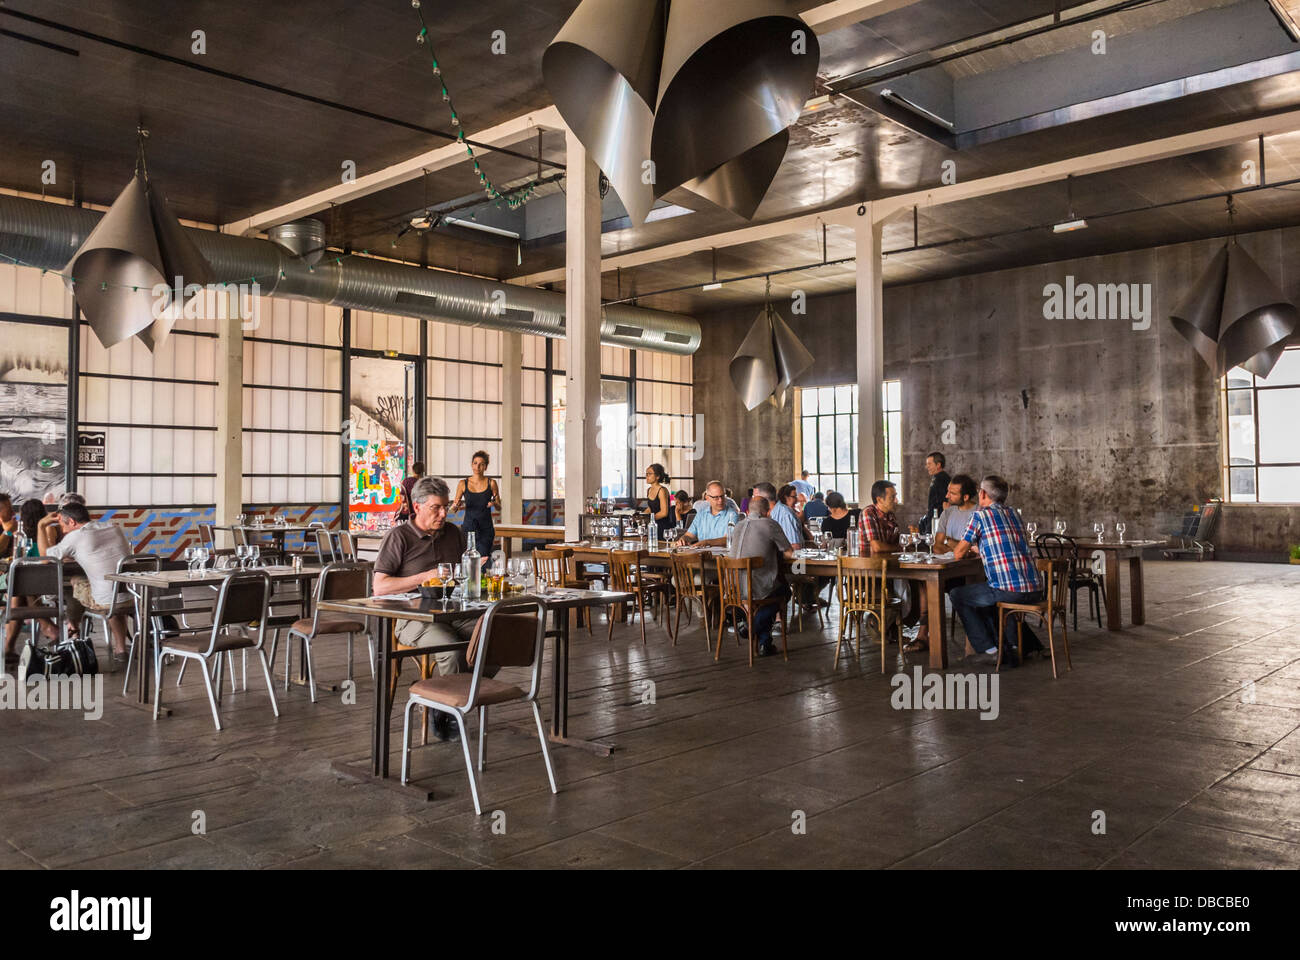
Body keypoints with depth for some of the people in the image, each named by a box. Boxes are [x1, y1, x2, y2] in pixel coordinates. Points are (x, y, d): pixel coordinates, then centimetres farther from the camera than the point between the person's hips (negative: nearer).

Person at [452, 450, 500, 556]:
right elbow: (453, 509, 7)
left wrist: (494, 503, -14)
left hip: (486, 529, -1)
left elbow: (499, 507, 8)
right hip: (468, 528, 1)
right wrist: (456, 505, -16)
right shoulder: (463, 484, 3)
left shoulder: (491, 483, 2)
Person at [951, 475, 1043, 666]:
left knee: (958, 595, 13)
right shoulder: (1013, 513, 18)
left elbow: (958, 554, 2)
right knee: (988, 598, 34)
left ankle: (988, 650, 10)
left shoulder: (981, 515, -4)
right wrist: (977, 548, 39)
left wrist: (957, 547, 25)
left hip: (1010, 590, -8)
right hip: (1035, 590, 8)